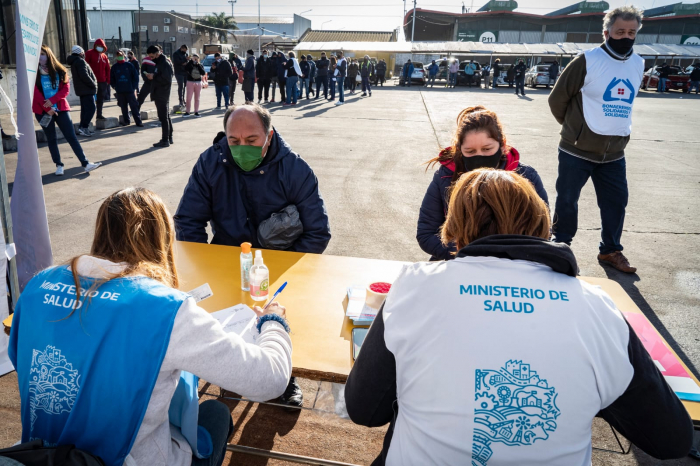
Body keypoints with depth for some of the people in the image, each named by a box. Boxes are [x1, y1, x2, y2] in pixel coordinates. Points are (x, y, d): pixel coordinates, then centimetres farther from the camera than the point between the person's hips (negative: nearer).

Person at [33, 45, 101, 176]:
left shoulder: (59, 71, 4)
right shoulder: (34, 73, 1)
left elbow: (66, 89, -3)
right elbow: (36, 93, -5)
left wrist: (52, 100, -15)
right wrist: (47, 108, -13)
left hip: (61, 108, 1)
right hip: (43, 111, 0)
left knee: (71, 136, -4)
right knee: (51, 138, 6)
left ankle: (85, 163, -8)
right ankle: (59, 165, 11)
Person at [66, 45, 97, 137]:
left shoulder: (74, 62, 20)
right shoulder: (80, 61, -12)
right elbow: (84, 76, -21)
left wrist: (92, 85, 15)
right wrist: (93, 85, -12)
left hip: (82, 89, 10)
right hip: (86, 89, -10)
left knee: (85, 109, 13)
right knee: (91, 108, -13)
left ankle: (82, 127, 14)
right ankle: (84, 127, -20)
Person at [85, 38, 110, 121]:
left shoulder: (104, 56, 14)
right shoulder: (90, 53, -2)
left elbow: (107, 69, 15)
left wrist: (107, 80, 8)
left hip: (103, 81, 6)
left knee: (101, 99, 12)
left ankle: (99, 114, 21)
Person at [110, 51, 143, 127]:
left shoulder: (129, 65, 2)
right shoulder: (114, 67, 9)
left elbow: (135, 76, 2)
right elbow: (111, 79, 16)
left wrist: (134, 87, -4)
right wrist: (115, 86, 5)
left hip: (130, 90, -3)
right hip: (120, 91, 3)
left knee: (134, 106, -3)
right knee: (123, 107, 8)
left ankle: (138, 121, -1)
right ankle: (126, 120, 17)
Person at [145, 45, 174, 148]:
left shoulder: (165, 63, -14)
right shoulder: (158, 62, 16)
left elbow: (166, 79, -23)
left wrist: (153, 77, -17)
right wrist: (151, 76, 6)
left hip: (162, 95, -10)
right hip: (159, 94, 10)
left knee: (164, 117, -7)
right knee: (166, 117, 15)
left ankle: (165, 140, -5)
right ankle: (169, 137, 23)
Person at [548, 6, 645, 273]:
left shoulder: (638, 64, 7)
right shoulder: (587, 60, -12)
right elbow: (557, 99, -5)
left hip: (614, 153, 5)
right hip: (577, 150, -5)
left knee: (617, 201, 11)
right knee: (567, 201, 5)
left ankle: (610, 251, 28)